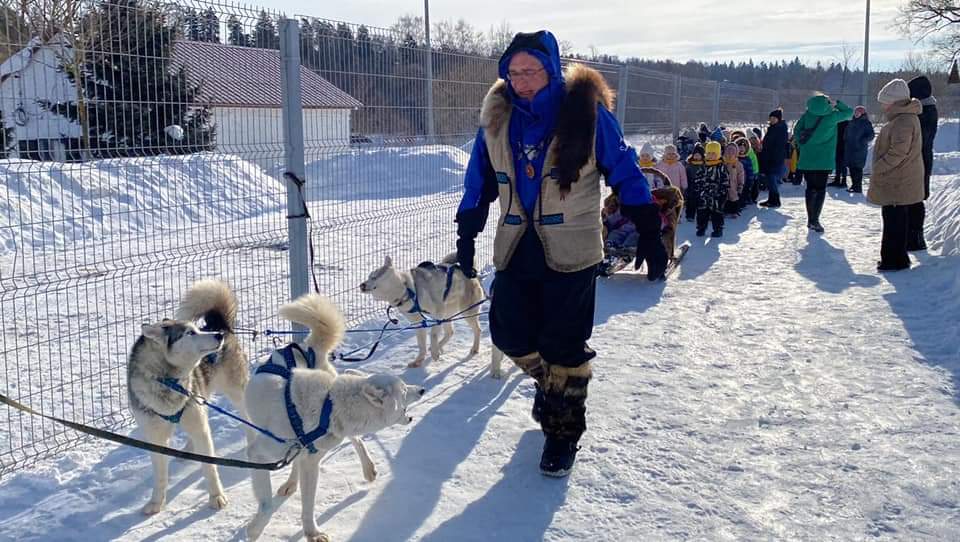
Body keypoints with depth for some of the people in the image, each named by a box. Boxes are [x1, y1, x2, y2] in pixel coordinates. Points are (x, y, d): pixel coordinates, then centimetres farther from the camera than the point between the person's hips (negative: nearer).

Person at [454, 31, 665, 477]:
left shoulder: (585, 110, -8)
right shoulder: (497, 117, 3)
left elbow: (624, 172, -4)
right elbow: (479, 180, 12)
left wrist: (649, 233, -6)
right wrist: (467, 235, 10)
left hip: (570, 251, -4)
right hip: (515, 249, 4)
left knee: (564, 346, -1)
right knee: (511, 335, 8)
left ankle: (563, 431, 17)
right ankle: (552, 382, 39)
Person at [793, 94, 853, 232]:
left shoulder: (808, 113, -1)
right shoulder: (832, 116, -10)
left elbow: (797, 130, 4)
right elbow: (849, 112, 7)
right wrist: (837, 104, 16)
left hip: (807, 159, 4)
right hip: (824, 160, -4)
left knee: (811, 188, 12)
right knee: (820, 189, 1)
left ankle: (811, 219, 17)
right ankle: (815, 220, -7)